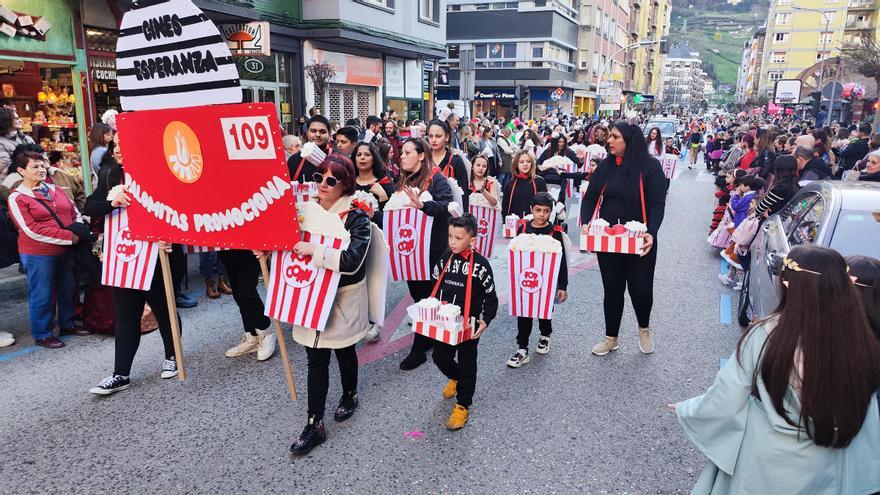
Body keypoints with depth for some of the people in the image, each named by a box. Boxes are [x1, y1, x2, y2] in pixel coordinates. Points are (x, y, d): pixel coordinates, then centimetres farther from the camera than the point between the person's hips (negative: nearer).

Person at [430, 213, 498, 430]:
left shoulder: (480, 264, -16)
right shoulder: (445, 258, -2)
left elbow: (491, 297, -10)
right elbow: (435, 286, 9)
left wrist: (485, 320, -19)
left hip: (469, 324, -4)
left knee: (467, 364, 8)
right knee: (440, 357, 14)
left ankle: (463, 406, 25)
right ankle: (456, 378, 48)